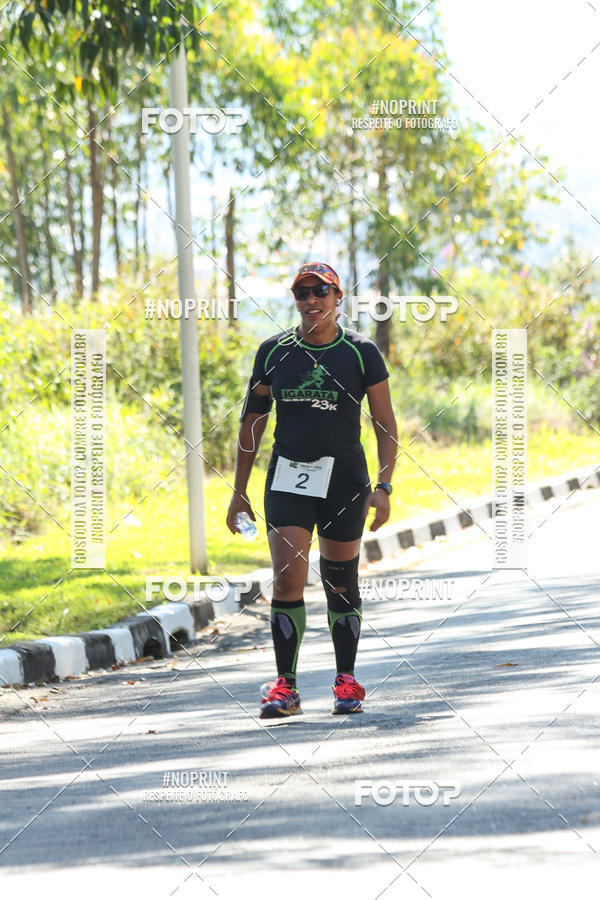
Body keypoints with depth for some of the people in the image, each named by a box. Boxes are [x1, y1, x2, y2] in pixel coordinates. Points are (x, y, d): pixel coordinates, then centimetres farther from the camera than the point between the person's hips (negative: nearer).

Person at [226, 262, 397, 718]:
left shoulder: (361, 352, -1)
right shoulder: (275, 351, 4)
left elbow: (386, 424, 0)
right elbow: (253, 422, 12)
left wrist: (383, 486, -10)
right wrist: (239, 490, 9)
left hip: (344, 479, -1)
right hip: (288, 479, 1)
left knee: (340, 584, 5)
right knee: (287, 577, -11)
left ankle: (347, 680, 19)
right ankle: (285, 686, -7)